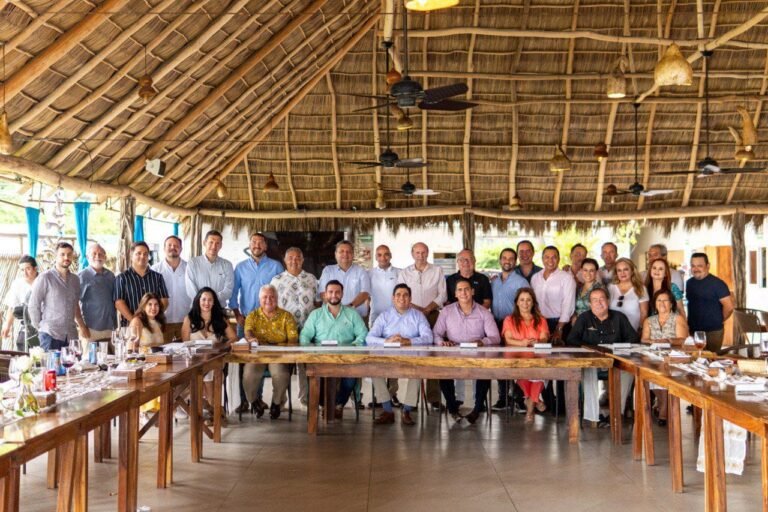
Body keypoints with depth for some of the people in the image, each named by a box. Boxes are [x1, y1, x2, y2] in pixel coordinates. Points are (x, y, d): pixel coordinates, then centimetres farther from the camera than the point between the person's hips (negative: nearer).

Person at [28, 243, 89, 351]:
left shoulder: (75, 279, 13)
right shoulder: (45, 278, -3)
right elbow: (33, 305, -1)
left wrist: (82, 326, 15)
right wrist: (39, 327, 1)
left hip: (71, 335, 4)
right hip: (50, 334, -4)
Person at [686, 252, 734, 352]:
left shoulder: (717, 283, -10)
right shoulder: (689, 283, 9)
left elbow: (729, 307, -12)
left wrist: (719, 321, 0)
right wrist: (689, 322, 11)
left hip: (713, 332, -6)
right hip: (692, 330, 6)